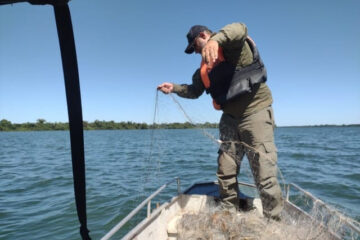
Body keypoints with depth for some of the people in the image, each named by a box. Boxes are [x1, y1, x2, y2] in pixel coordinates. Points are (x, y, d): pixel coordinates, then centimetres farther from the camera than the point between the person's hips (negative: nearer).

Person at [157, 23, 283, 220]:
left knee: (265, 174, -8)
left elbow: (240, 29, -28)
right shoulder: (204, 67, 16)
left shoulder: (233, 44, -5)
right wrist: (174, 88, 9)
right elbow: (194, 91, 23)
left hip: (256, 112, -7)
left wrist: (216, 40, -46)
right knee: (225, 172, 9)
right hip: (230, 118, 8)